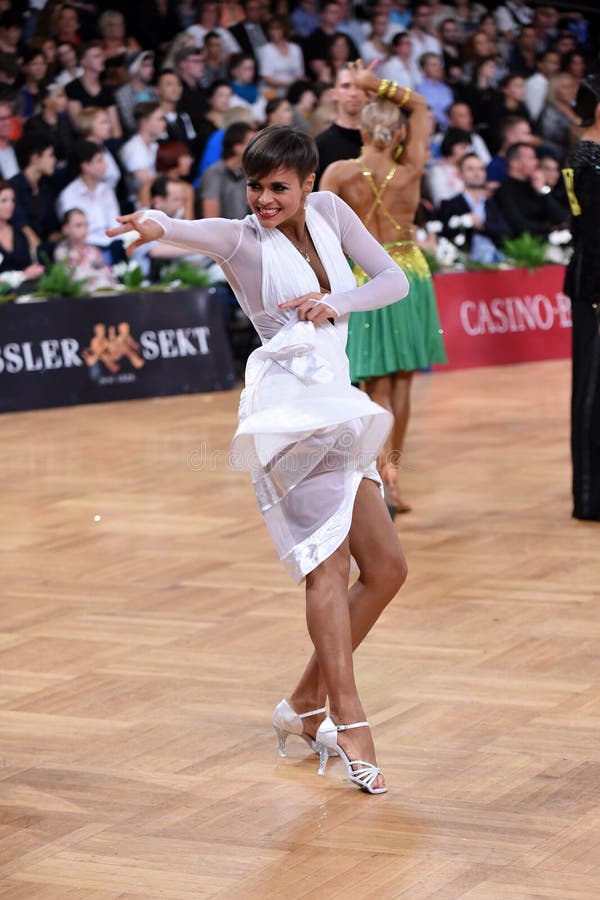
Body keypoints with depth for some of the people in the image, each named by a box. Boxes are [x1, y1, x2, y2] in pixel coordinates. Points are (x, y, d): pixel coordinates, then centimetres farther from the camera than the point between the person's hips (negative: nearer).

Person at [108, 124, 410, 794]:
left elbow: (394, 279, 10)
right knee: (329, 563, -17)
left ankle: (305, 703, 16)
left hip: (335, 406, 7)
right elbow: (207, 233, -25)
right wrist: (160, 227, -48)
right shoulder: (245, 240, -2)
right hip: (291, 405, -7)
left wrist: (335, 303, -9)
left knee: (385, 568, 8)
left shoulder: (328, 212, 12)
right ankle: (349, 723, -20)